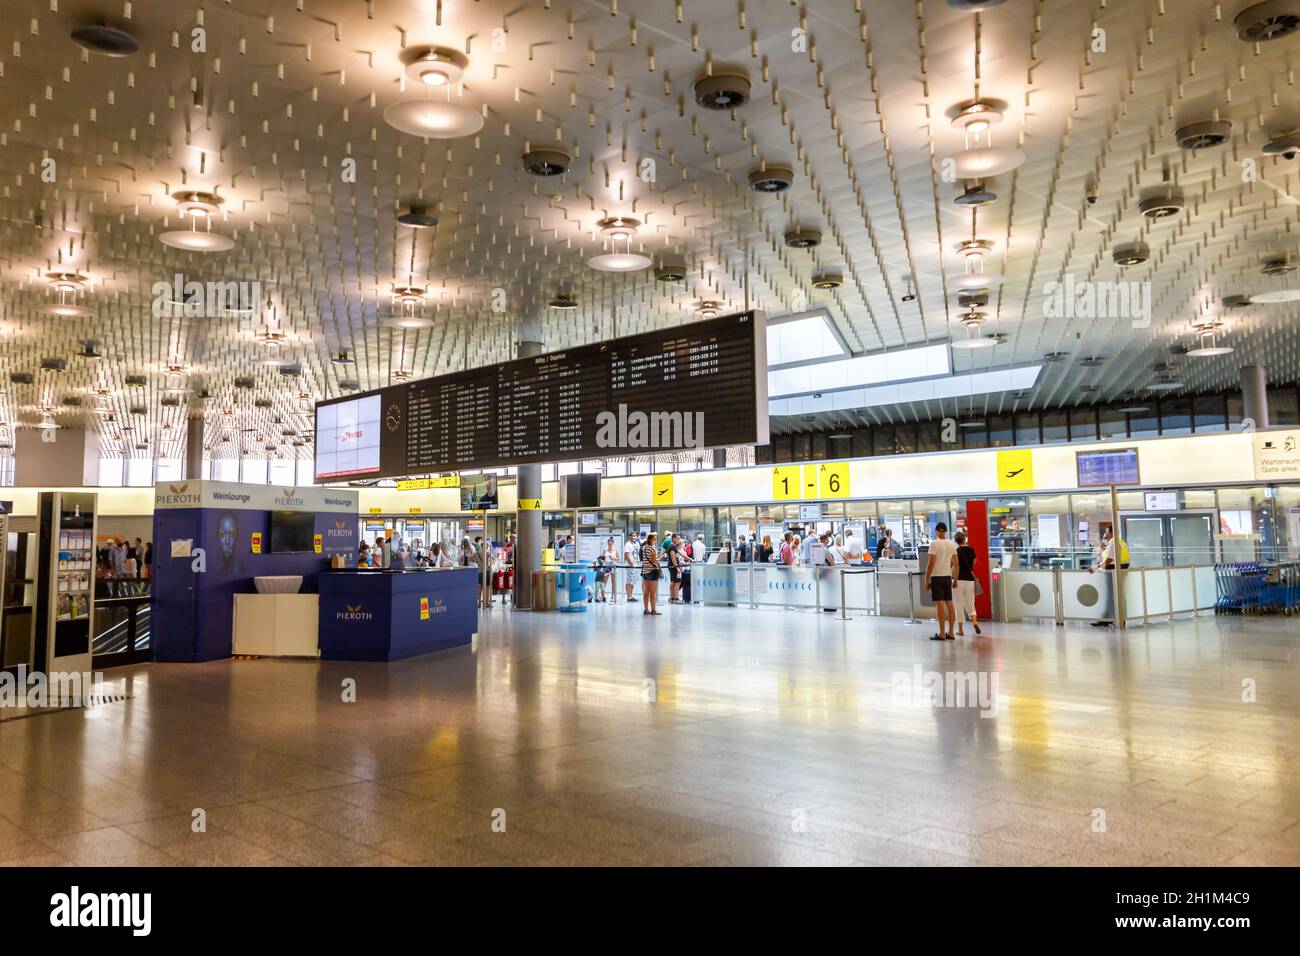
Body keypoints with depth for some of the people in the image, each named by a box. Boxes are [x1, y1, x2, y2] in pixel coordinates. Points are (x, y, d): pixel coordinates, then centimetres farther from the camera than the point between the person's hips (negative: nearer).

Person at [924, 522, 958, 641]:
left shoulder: (934, 543, -10)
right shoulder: (952, 544, 7)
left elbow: (931, 563, -14)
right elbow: (955, 563, 8)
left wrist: (926, 579, -8)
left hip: (936, 577, -6)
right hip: (948, 576, 6)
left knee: (939, 604, -5)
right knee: (949, 603, 9)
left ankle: (942, 634, -5)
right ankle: (951, 633, 12)